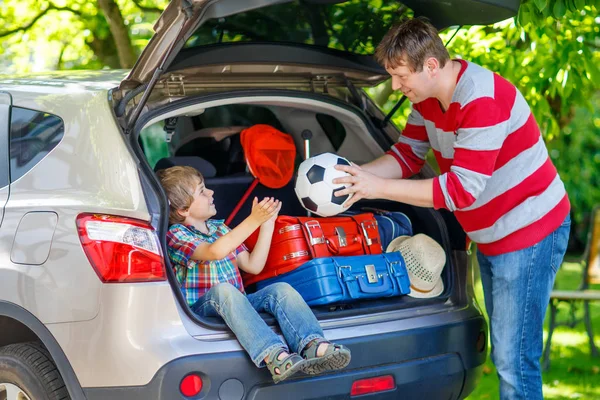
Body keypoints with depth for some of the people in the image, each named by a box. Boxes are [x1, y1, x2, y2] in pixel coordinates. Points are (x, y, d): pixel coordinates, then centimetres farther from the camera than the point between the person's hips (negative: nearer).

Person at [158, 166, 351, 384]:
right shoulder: (176, 235, -4)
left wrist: (267, 225, 11)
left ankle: (314, 347, -46)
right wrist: (253, 221, -25)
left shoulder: (220, 228, 21)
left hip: (234, 304, 6)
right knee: (223, 289, -38)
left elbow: (253, 265, 17)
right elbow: (215, 252, -24)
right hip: (200, 308, -6)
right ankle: (274, 356, -57)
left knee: (280, 289, -19)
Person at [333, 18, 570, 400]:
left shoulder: (482, 100, -28)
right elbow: (407, 155, 7)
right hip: (491, 236, 10)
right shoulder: (429, 97, 1)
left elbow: (462, 189, -29)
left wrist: (379, 187, -27)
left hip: (530, 234, -10)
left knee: (514, 358, -8)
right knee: (504, 349, 16)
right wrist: (357, 174, -12)